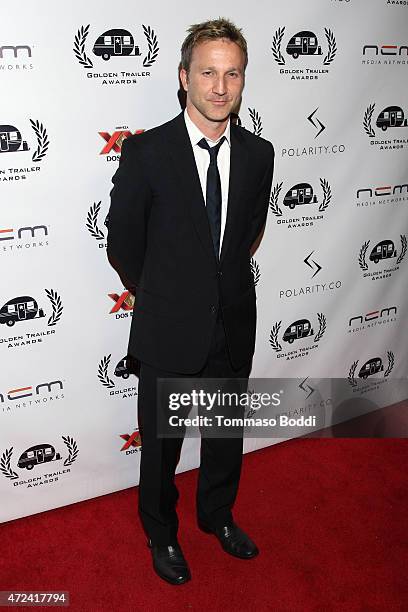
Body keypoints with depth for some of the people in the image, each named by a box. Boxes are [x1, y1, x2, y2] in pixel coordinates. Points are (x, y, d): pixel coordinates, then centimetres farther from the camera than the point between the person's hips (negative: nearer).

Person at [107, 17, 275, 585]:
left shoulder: (258, 153, -2)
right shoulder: (146, 152, -15)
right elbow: (122, 244, -5)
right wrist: (162, 296, 5)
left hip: (235, 326, 4)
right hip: (170, 330, -3)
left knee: (227, 435, 22)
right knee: (162, 444, 16)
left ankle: (217, 515, 50)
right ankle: (162, 533, 43)